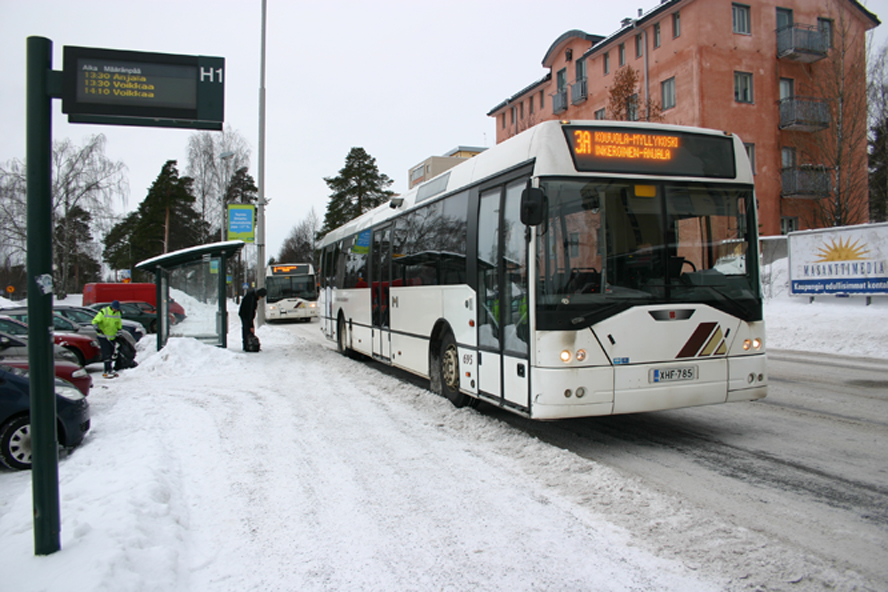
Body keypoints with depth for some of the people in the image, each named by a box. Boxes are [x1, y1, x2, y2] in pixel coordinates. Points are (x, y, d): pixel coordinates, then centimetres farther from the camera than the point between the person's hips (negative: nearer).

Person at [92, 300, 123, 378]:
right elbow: (95, 321, -15)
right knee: (107, 354, -11)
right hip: (103, 336, -6)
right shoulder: (104, 312, -11)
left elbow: (119, 325, 19)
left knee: (112, 354, 9)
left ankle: (110, 370, 18)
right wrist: (97, 328, -30)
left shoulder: (118, 313, 8)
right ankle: (107, 371, -11)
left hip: (112, 337, 6)